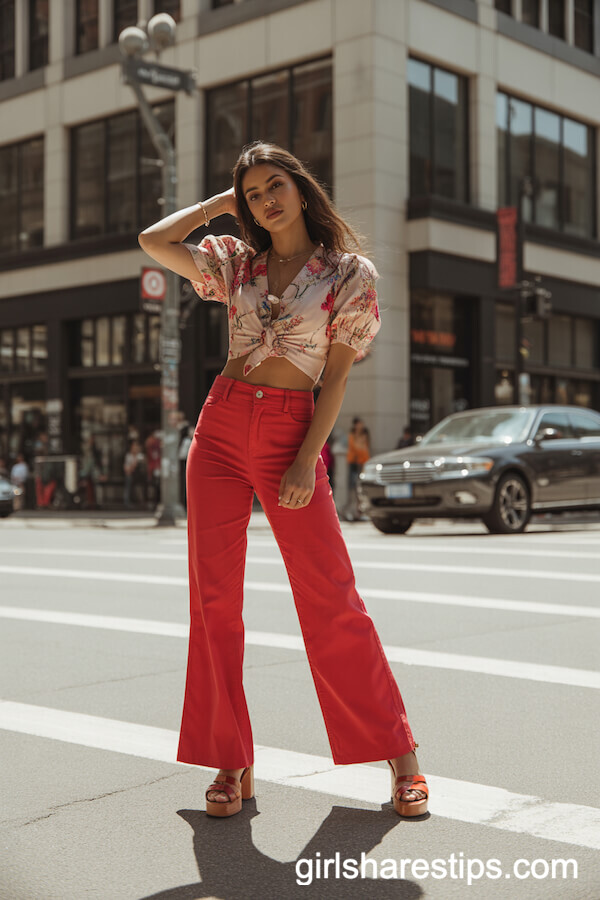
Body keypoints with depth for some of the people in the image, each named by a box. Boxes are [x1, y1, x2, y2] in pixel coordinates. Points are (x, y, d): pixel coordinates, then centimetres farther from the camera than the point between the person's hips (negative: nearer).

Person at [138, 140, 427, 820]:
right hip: (221, 426, 4)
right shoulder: (237, 262, 13)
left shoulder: (349, 273, 4)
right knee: (214, 595, 0)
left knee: (330, 599, -6)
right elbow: (154, 242, 6)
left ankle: (399, 754, 7)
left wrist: (307, 459, -9)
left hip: (291, 432, -3)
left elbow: (337, 376, -1)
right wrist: (220, 202, 12)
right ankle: (232, 763, 11)